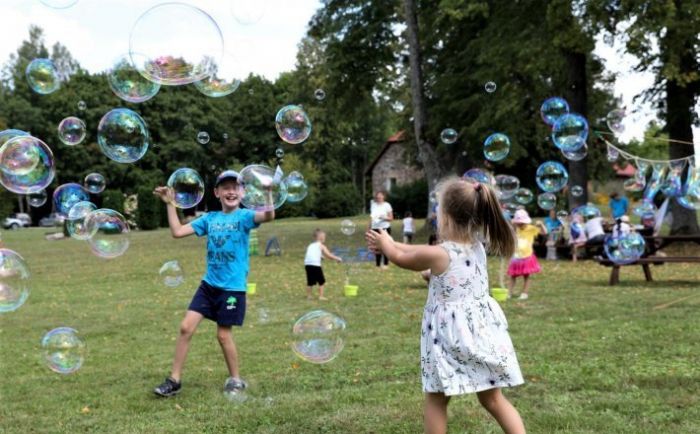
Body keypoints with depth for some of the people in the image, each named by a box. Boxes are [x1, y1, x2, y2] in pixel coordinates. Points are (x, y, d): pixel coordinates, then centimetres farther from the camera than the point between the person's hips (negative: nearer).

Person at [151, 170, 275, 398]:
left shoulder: (244, 216, -7)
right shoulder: (209, 218, 6)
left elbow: (269, 216, -28)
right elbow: (177, 231, 5)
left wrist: (268, 190, -44)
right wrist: (170, 204, 1)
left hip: (232, 287, -4)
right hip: (208, 284, 5)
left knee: (223, 335, 2)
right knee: (186, 327, -1)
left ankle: (236, 380, 22)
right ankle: (174, 380, 9)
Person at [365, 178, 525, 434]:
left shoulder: (438, 255, -16)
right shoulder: (477, 248, 5)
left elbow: (402, 259, 5)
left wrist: (386, 243, 26)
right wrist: (391, 245, 25)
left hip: (452, 336, -6)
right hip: (481, 330, 6)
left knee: (436, 400, 10)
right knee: (493, 399, 14)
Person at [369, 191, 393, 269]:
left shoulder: (387, 205, -1)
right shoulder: (373, 205, 12)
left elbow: (391, 218, -2)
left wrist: (384, 218, -20)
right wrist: (369, 228, 13)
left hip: (385, 228, -4)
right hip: (375, 228, 4)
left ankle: (386, 264, 2)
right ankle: (377, 264, 9)